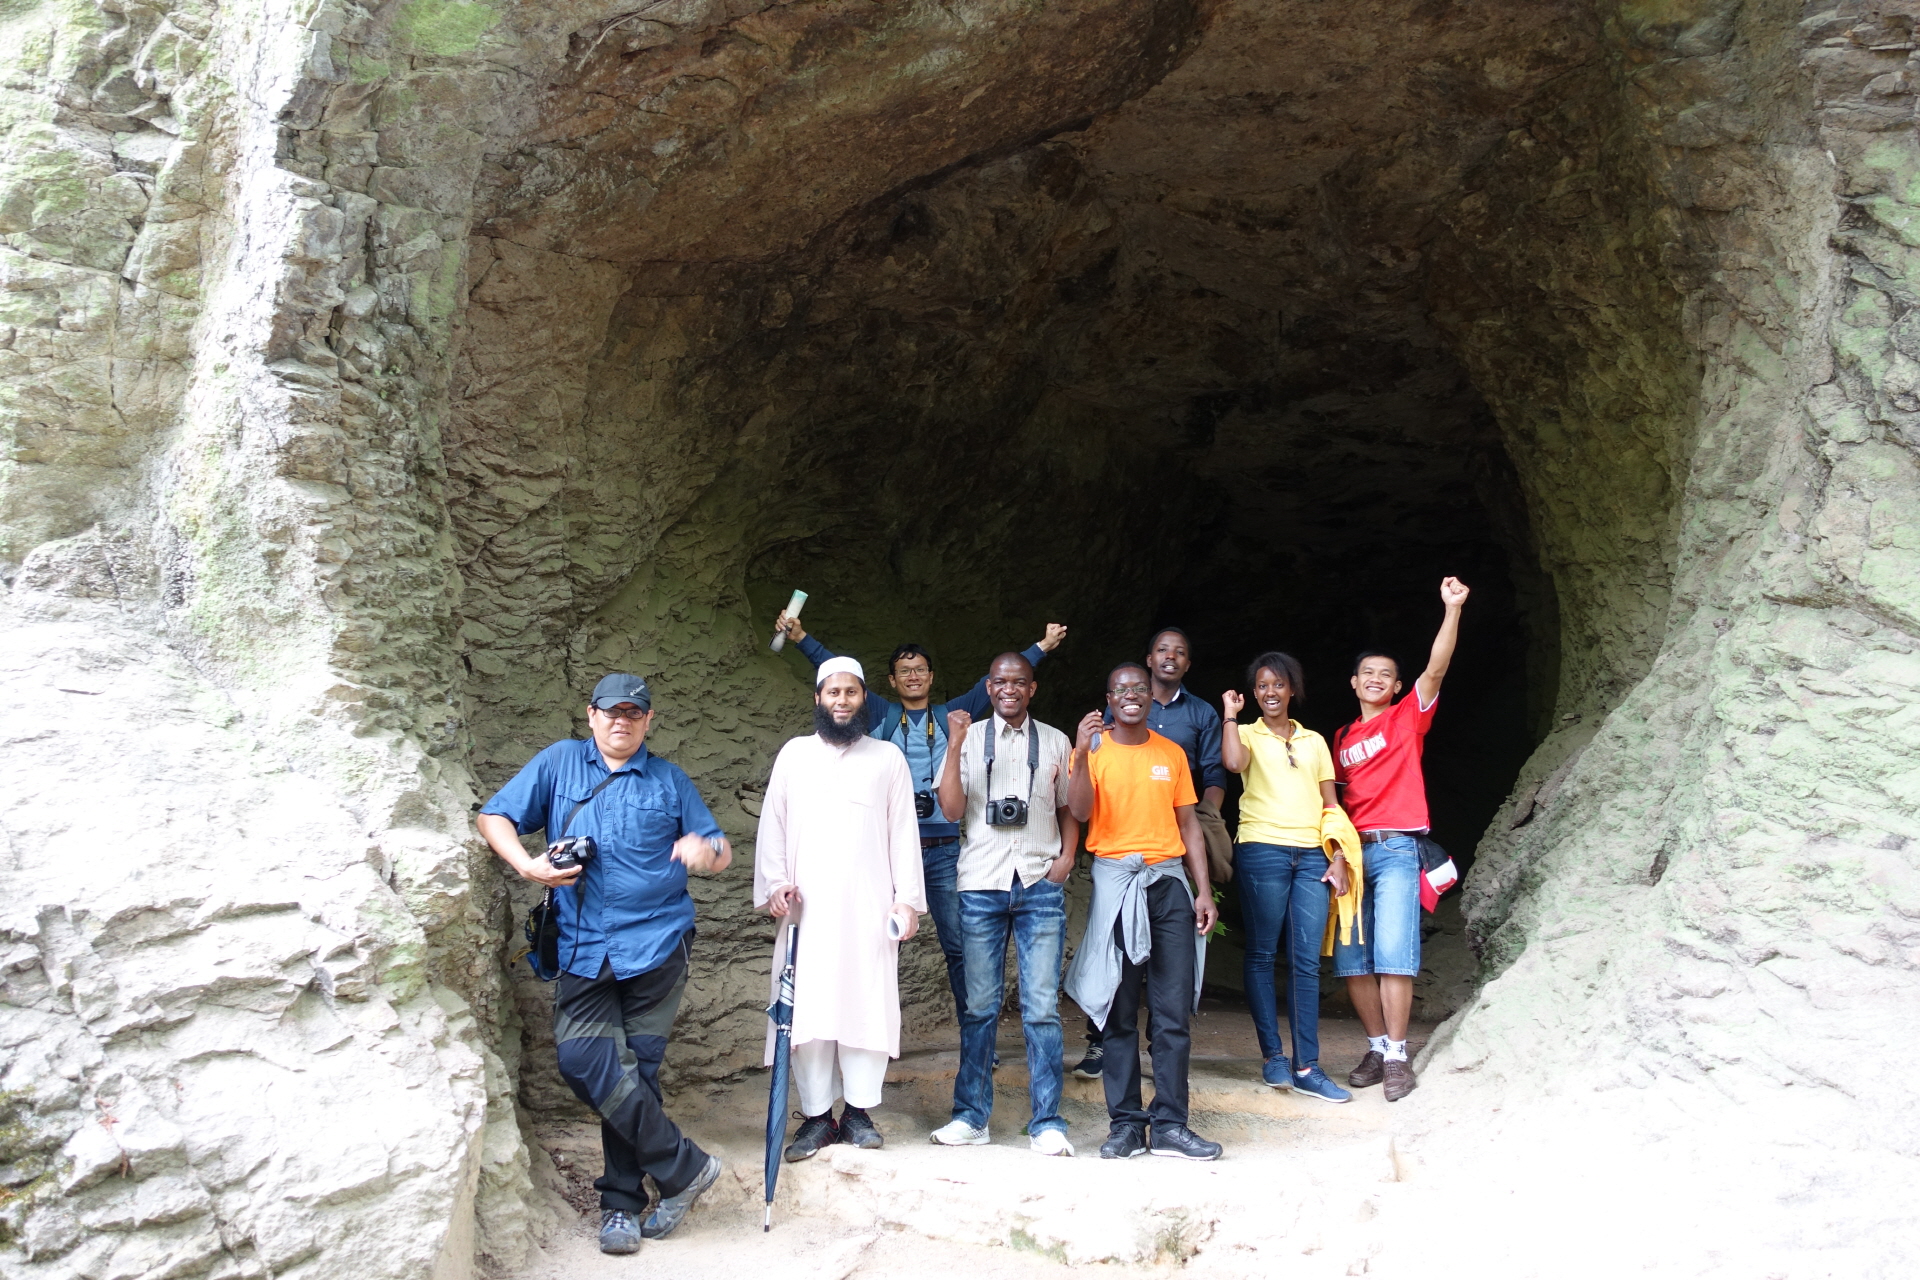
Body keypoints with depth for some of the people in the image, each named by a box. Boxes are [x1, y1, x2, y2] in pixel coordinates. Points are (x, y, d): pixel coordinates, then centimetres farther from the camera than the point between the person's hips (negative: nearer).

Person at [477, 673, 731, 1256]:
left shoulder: (669, 780, 13)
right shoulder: (559, 762, 12)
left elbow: (720, 851, 13)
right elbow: (494, 817, 8)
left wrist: (706, 851, -12)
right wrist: (528, 866, -10)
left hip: (655, 944, 0)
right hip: (584, 950, 1)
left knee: (633, 1070, 1)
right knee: (583, 1060, -12)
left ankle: (622, 1201, 15)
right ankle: (684, 1165, -1)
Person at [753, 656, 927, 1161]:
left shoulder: (887, 758, 9)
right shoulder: (794, 754, 11)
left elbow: (903, 833, 6)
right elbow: (772, 825, 10)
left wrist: (907, 899, -1)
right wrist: (774, 883, -3)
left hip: (869, 906, 0)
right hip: (806, 906, 1)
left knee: (868, 1004, -1)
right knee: (808, 1007, -2)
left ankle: (858, 1110, 11)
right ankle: (817, 1115, 7)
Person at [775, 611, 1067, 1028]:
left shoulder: (952, 716, 11)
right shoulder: (881, 716, 9)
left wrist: (1042, 647, 9)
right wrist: (801, 637, -3)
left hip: (943, 850, 0)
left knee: (959, 946, 3)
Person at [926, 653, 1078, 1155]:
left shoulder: (1054, 741, 12)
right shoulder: (969, 738, 8)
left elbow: (1069, 808, 17)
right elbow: (952, 809, -2)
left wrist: (1067, 855, 0)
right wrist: (955, 747, -12)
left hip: (1041, 886, 0)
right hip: (982, 884, 0)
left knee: (1042, 1006, -2)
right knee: (980, 1005, 3)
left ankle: (1046, 1122, 4)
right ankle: (971, 1115, 13)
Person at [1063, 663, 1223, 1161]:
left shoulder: (1171, 753, 12)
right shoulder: (1093, 748, 3)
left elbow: (1188, 824, 13)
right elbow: (1080, 811, -11)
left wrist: (1204, 890, 6)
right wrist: (1082, 753, -23)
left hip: (1169, 881, 2)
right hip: (1114, 881, -2)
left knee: (1174, 1010, 0)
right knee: (1119, 1011, 1)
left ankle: (1170, 1125, 5)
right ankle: (1125, 1123, 8)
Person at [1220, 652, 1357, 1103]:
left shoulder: (1314, 741, 17)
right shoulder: (1247, 735, 8)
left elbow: (1330, 805, 15)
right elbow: (1233, 762, -17)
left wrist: (1338, 858, 5)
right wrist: (1230, 715, -7)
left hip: (1311, 855, 3)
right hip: (1262, 851, -3)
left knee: (1307, 961, -1)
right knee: (1262, 955, 0)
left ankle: (1307, 1067, 1)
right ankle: (1273, 1056, 9)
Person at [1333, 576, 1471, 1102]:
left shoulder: (1407, 718, 7)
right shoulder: (1342, 737, 19)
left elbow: (1435, 669, -8)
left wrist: (1452, 610, -18)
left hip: (1396, 849, -5)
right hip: (1351, 851, 5)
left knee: (1392, 955, -13)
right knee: (1351, 960, 2)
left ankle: (1396, 1057, -6)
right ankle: (1377, 1049, 13)